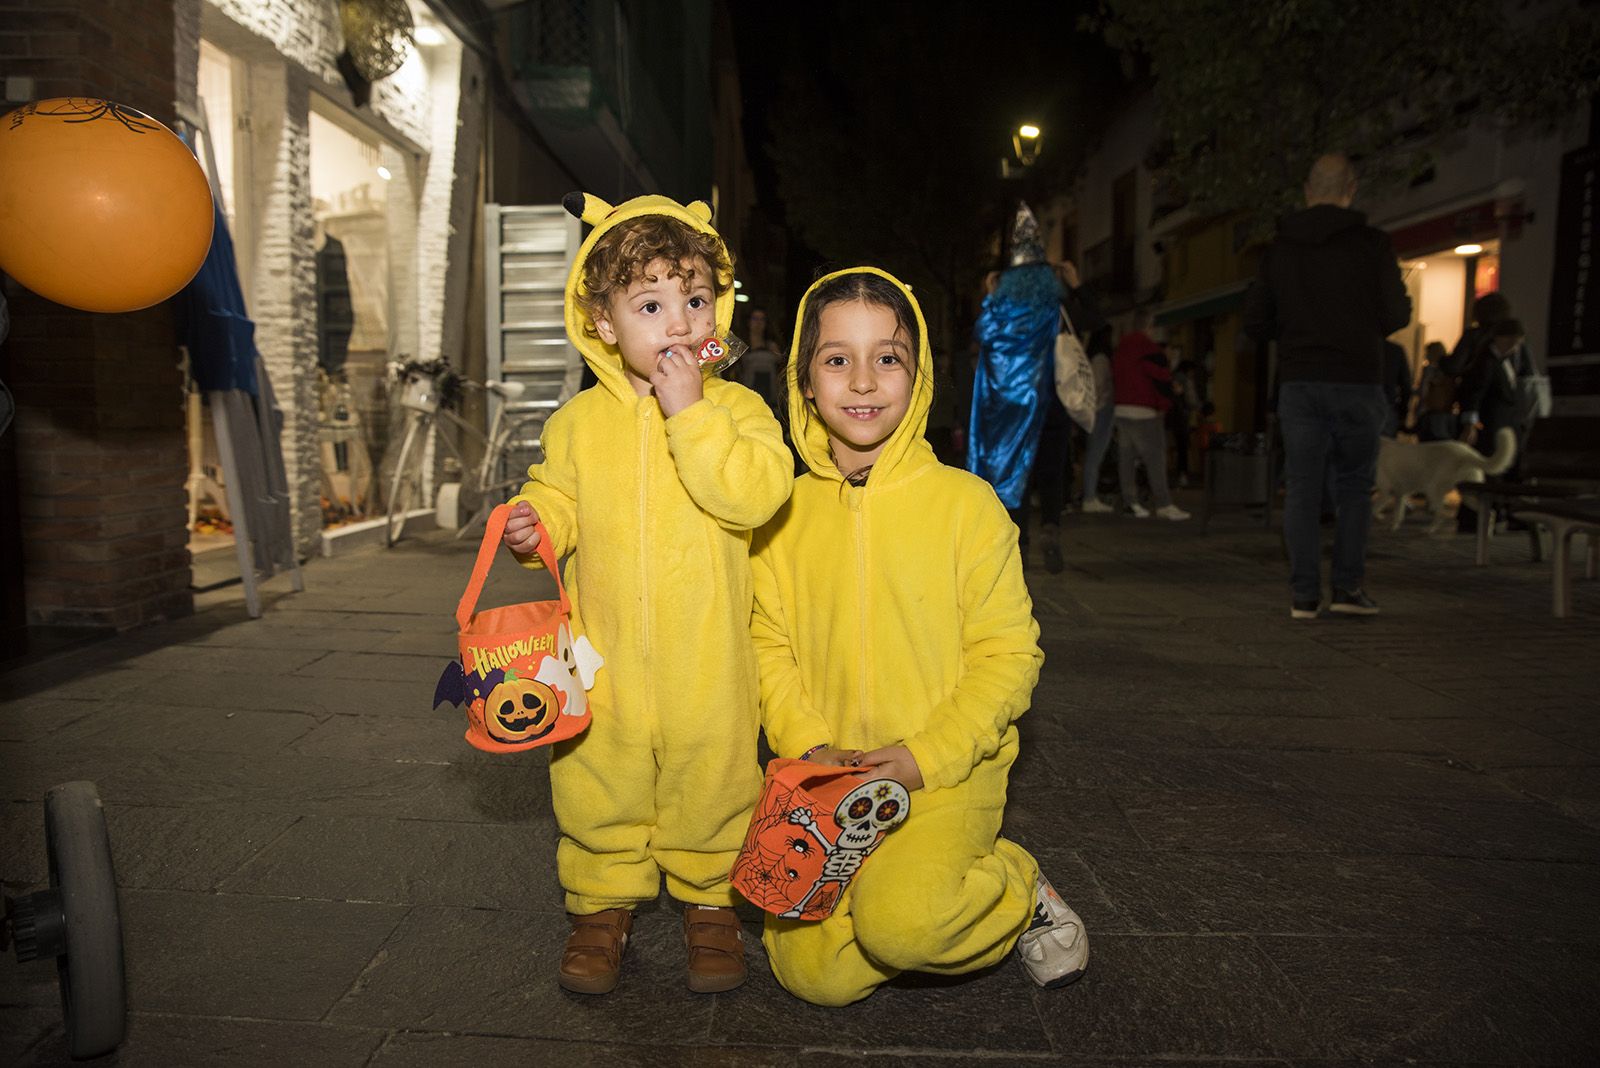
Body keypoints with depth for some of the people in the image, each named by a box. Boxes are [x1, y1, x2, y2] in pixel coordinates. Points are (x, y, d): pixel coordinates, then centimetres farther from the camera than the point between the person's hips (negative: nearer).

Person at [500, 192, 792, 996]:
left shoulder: (735, 408, -4)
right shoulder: (579, 421, 3)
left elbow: (755, 494, -21)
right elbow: (557, 497, 12)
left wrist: (690, 412, -22)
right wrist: (533, 523, -10)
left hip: (707, 657, -1)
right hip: (603, 655, 2)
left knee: (710, 780, 11)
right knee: (598, 783, 11)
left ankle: (710, 903, 33)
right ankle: (604, 906, 32)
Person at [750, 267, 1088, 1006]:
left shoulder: (965, 503, -6)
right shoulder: (785, 512, 3)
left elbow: (1008, 655, -5)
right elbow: (770, 645, 5)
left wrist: (925, 757, -15)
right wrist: (807, 745, -10)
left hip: (947, 775, -3)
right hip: (828, 780, 3)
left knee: (896, 924, -28)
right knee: (813, 973, -11)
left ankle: (1019, 892, 4)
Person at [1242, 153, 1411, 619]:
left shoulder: (1279, 248, 6)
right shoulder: (1371, 243, -3)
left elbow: (1256, 323, 7)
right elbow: (1397, 315, -1)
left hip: (1298, 383, 2)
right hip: (1357, 383, -2)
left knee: (1302, 489, 4)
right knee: (1354, 488, 11)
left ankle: (1304, 595, 2)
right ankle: (1348, 587, 8)